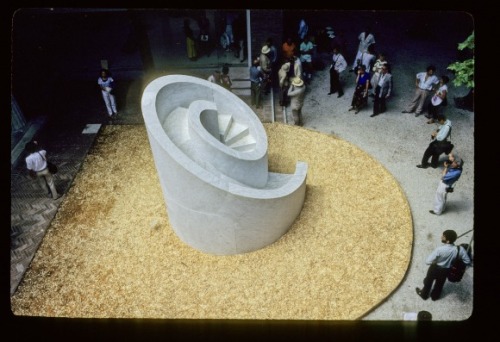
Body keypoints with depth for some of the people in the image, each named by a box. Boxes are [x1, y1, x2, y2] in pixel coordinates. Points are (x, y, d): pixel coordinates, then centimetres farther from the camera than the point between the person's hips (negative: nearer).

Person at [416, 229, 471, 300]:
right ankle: (435, 296, 56)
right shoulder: (460, 249, -26)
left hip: (435, 269, -3)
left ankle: (424, 294, 52)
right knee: (440, 284, 32)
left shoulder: (440, 249, -38)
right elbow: (467, 262, -11)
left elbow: (428, 261, -32)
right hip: (446, 271, 4)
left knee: (428, 282, 27)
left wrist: (434, 261, -10)